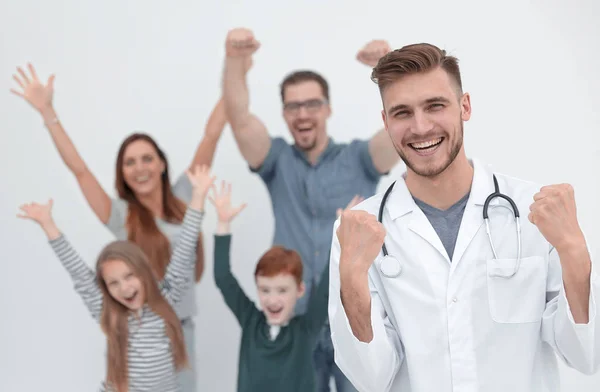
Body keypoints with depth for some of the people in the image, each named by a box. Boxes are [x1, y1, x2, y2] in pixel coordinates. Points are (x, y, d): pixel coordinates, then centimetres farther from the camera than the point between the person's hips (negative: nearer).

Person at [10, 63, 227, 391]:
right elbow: (79, 169, -13)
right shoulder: (120, 215, -6)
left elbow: (210, 137, -2)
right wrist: (47, 111, -17)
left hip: (181, 327, 3)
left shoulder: (182, 199, 0)